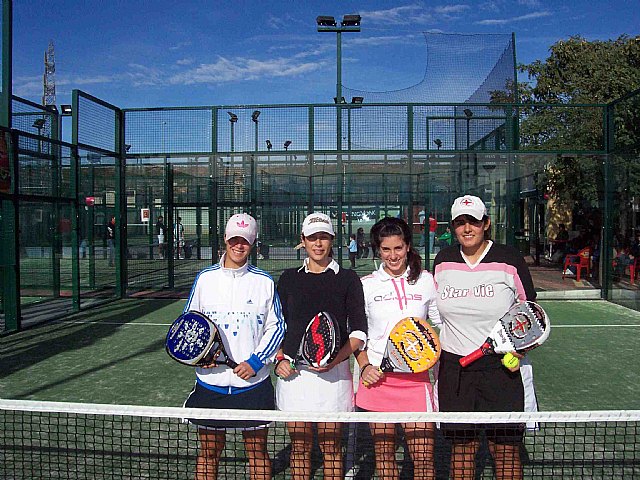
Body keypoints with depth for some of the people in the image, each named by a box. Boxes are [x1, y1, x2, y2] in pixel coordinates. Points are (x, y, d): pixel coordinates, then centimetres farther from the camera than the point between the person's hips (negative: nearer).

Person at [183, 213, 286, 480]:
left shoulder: (265, 282, 0)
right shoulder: (204, 278, 4)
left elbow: (276, 326, 2)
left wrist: (255, 361, -10)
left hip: (253, 383, -1)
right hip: (210, 382, 1)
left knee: (257, 450, 10)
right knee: (208, 451, 11)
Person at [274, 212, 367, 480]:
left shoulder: (347, 279, 3)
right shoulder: (288, 279, 10)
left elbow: (358, 332, 0)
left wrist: (335, 359, -14)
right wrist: (280, 360, 0)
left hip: (333, 372, -2)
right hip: (293, 371, 2)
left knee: (331, 447, 5)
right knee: (299, 446, 9)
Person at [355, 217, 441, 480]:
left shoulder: (426, 281, 4)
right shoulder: (367, 285, 3)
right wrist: (364, 367, -3)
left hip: (416, 378, 0)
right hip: (377, 378, 0)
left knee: (424, 458, -3)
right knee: (383, 454, 9)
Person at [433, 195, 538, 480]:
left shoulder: (509, 259, -4)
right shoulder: (443, 261, 5)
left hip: (502, 368, -2)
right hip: (453, 368, 3)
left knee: (506, 449, 4)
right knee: (462, 446, 11)